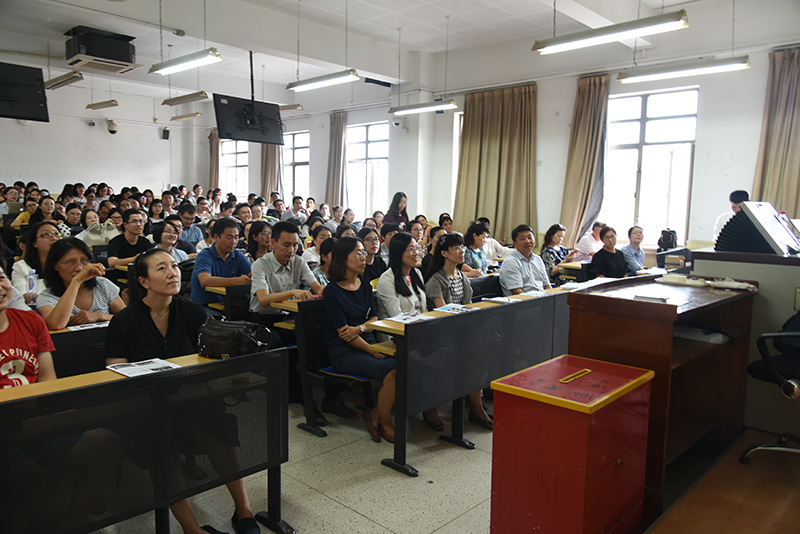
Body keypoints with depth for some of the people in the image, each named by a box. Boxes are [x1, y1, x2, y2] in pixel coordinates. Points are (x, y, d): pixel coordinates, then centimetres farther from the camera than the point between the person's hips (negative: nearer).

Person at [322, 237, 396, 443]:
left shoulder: (365, 286, 11)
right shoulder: (333, 291, -9)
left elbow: (374, 318, 12)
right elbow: (343, 332, -12)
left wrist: (360, 328, -12)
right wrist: (375, 353, -14)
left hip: (368, 343, 7)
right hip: (344, 353, -6)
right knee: (391, 372, -28)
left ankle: (375, 414, -2)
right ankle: (384, 423, -3)